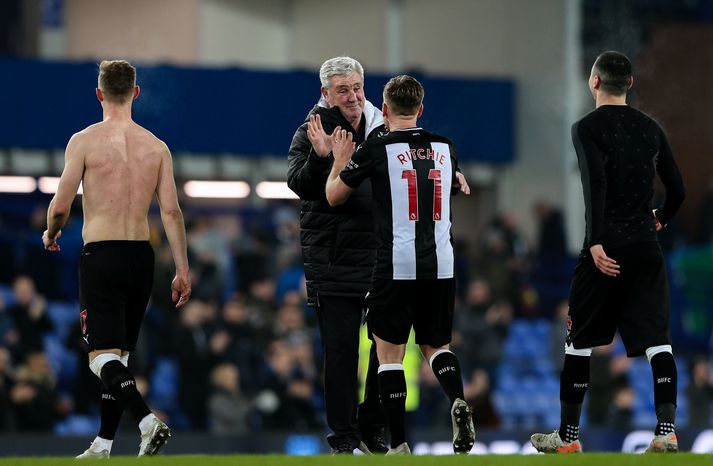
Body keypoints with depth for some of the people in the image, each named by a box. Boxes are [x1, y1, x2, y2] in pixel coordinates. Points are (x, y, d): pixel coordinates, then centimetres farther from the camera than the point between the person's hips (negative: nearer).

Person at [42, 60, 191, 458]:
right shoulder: (156, 147, 5)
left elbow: (61, 206, -7)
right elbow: (172, 211, 0)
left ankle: (148, 421, -30)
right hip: (141, 256, 5)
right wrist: (182, 270, 2)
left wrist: (51, 234, 15)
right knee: (119, 353, 16)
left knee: (104, 356, -7)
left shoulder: (84, 142, -6)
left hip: (101, 256, -5)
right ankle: (103, 445, 20)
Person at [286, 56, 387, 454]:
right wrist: (319, 157, -32)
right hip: (334, 262, -4)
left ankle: (373, 428, 18)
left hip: (383, 257, 4)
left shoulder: (383, 131, 10)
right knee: (341, 350, -3)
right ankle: (344, 436, 4)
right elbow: (299, 184, -14)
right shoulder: (311, 133, -1)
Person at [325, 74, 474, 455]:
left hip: (396, 267, -4)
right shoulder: (445, 148, 8)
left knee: (389, 353, 4)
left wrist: (340, 160, 24)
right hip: (441, 266, 4)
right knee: (436, 346, 18)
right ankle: (458, 401, -12)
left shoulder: (376, 150, -5)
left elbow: (334, 196, 7)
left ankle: (399, 445, -1)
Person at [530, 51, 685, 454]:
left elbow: (596, 182, -18)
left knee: (579, 342, 8)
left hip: (606, 250, -4)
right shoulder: (651, 129, 11)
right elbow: (677, 190, 14)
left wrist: (596, 242, -23)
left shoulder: (588, 128, -3)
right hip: (647, 247, 4)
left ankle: (568, 435, 15)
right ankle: (667, 431, -15)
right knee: (656, 340, -1)